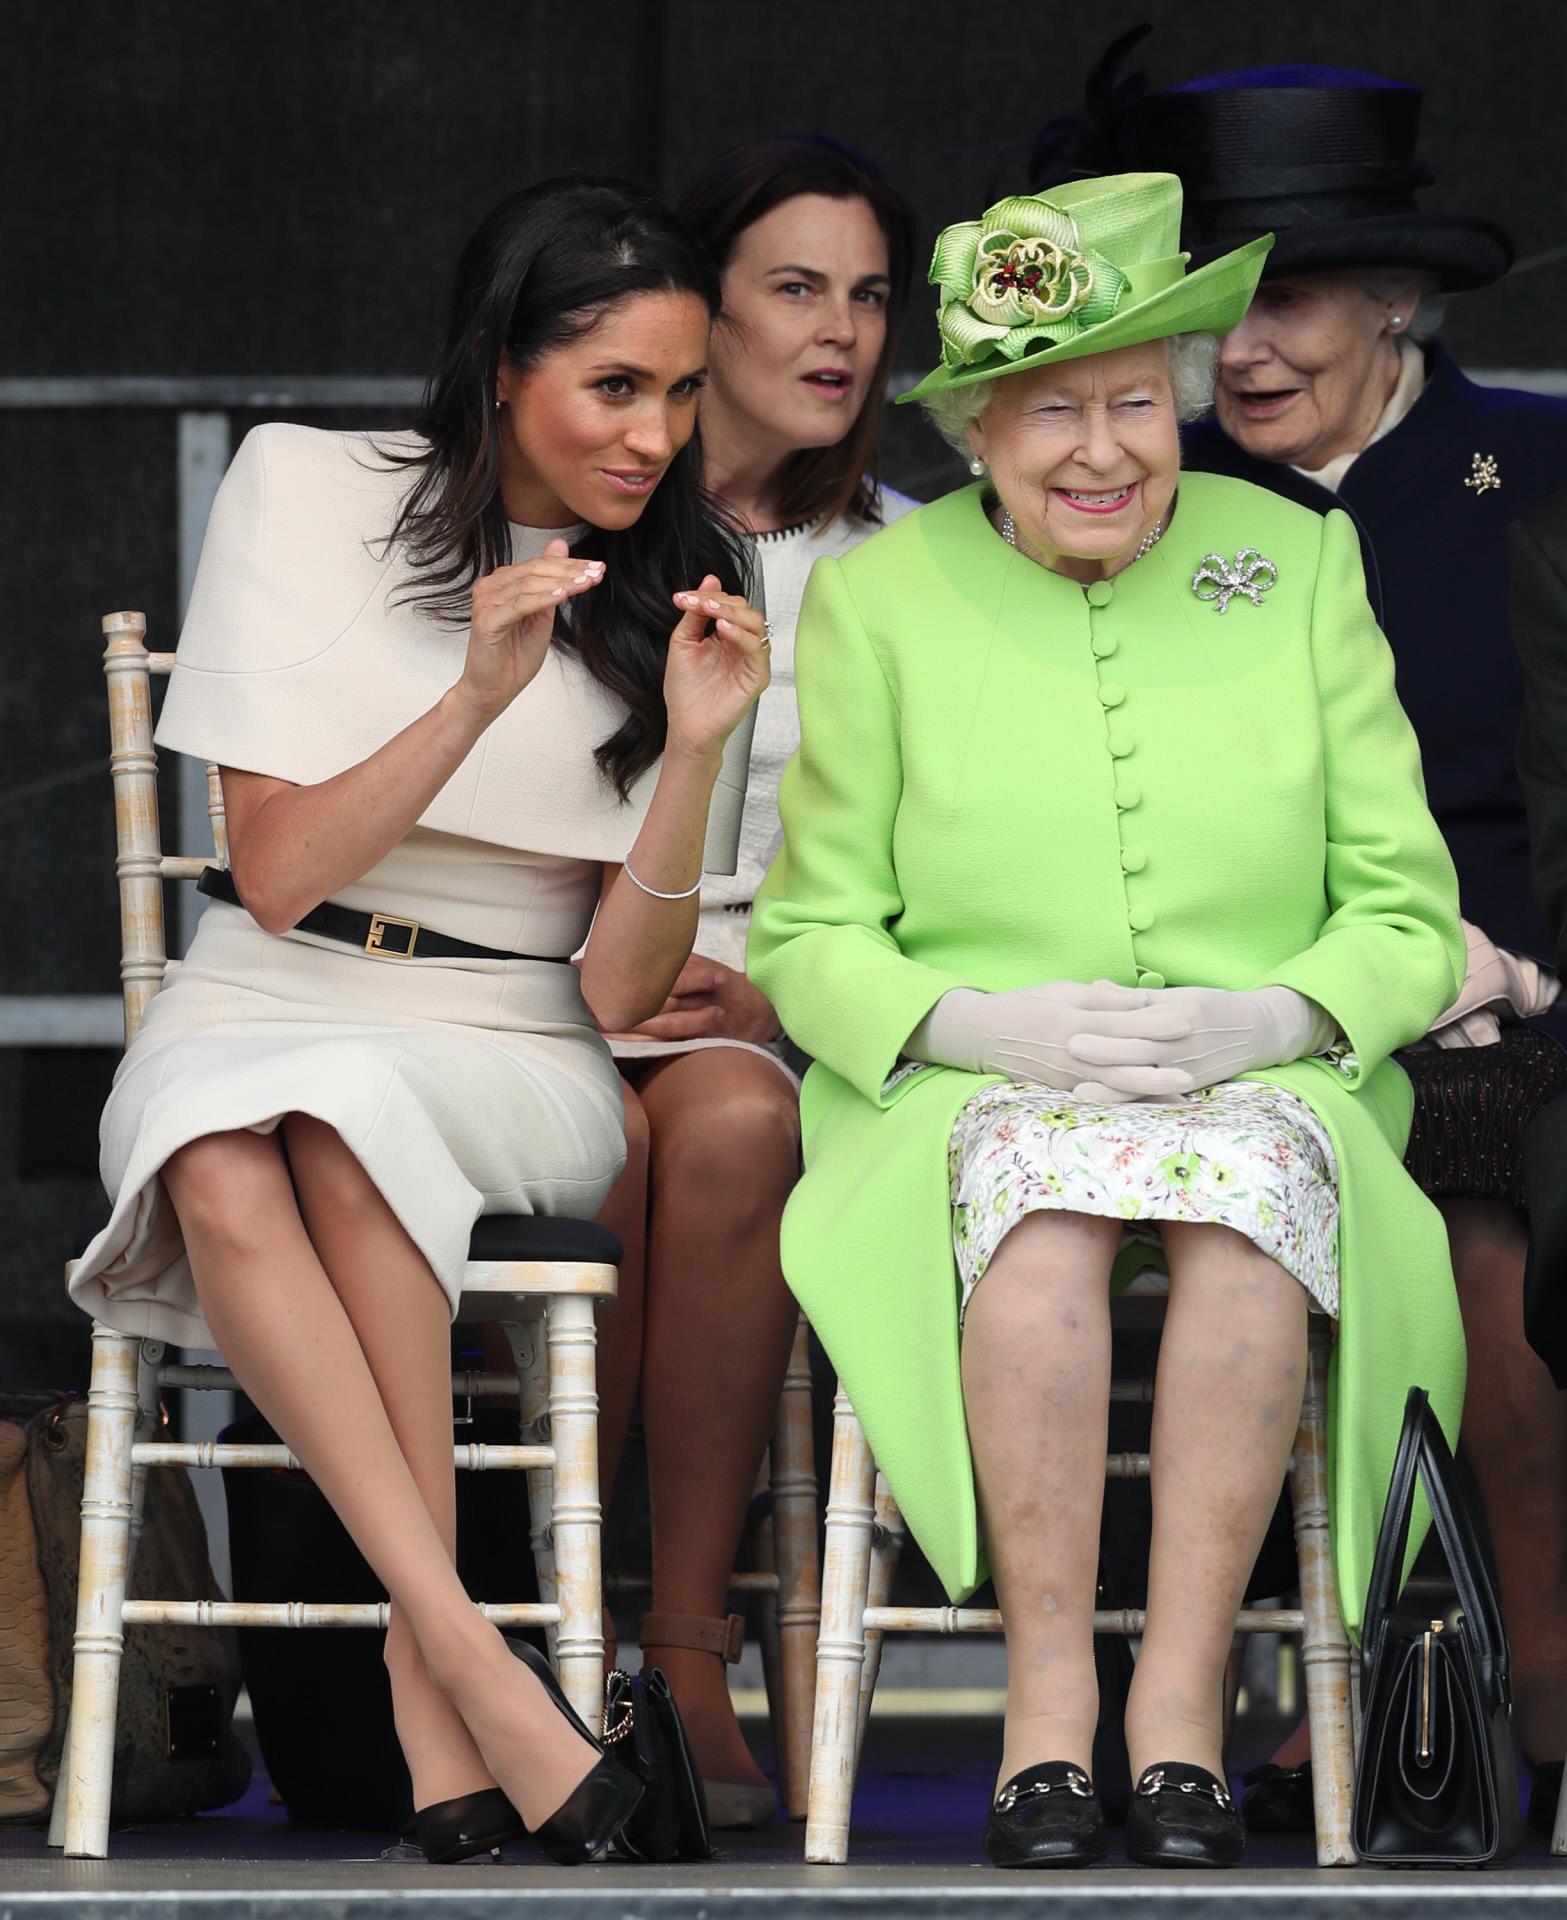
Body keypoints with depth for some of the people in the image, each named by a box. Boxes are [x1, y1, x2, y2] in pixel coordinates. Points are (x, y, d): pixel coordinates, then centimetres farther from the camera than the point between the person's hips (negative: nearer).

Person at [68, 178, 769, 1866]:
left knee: (347, 1117, -35)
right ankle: (472, 1651, -40)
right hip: (264, 1012, 0)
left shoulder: (669, 590, 5)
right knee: (226, 1171, -36)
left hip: (511, 1060, 0)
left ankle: (425, 1678, -34)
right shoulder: (305, 490, -1)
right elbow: (277, 872, -8)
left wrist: (695, 751, -17)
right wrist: (484, 694, -20)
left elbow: (620, 993, -2)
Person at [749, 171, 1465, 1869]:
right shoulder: (875, 599, 6)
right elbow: (808, 938, 6)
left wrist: (1271, 1019, -14)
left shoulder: (1300, 566, 9)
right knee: (1040, 1174, -36)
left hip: (1268, 1081, 1)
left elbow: (1409, 917, 7)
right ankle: (1045, 1701, -34)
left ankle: (1180, 1699, -34)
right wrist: (987, 1024, -14)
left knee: (1257, 1169, -35)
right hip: (974, 1093, -1)